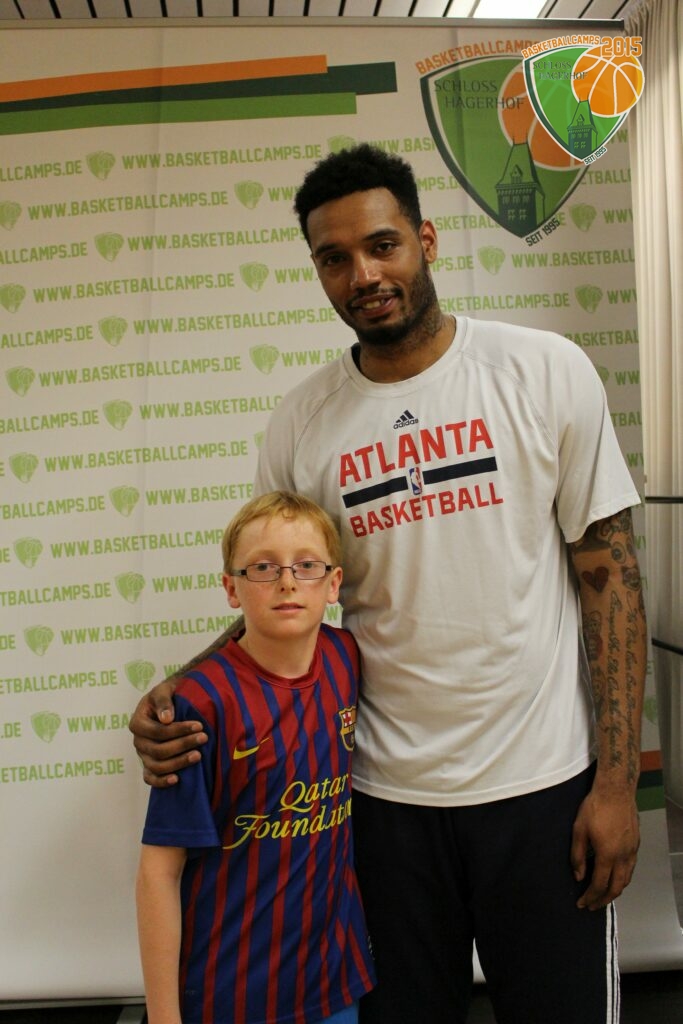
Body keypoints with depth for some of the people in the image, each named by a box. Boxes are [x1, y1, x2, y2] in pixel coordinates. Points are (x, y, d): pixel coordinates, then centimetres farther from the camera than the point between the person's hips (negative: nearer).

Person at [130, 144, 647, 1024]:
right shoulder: (302, 423, -1)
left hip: (543, 786, -1)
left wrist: (617, 781, -7)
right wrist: (178, 703, -11)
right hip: (387, 794, 2)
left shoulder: (545, 372, -6)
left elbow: (608, 570, -5)